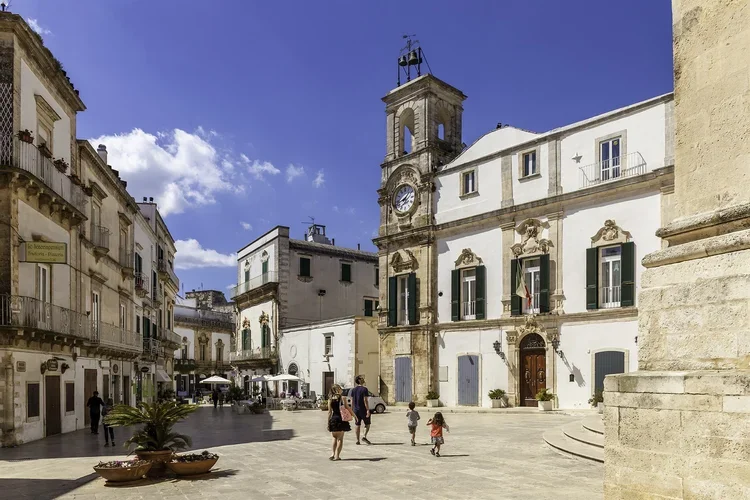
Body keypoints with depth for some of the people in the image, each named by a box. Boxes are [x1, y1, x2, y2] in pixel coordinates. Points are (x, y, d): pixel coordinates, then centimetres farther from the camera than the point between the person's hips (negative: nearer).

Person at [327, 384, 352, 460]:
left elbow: (330, 412, 1)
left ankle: (332, 453, 7)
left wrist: (328, 422, 7)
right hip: (341, 419, -3)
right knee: (340, 438, 7)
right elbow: (348, 408, -7)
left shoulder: (330, 399, 0)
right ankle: (337, 456, 3)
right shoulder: (342, 398, -8)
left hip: (333, 420, 3)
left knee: (335, 438, 19)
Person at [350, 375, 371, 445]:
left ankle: (357, 440, 9)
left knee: (357, 425, 9)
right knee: (367, 424, 8)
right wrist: (368, 410, -16)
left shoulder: (353, 390, 7)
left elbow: (352, 401, 7)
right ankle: (364, 436, -7)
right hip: (363, 410, -5)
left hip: (356, 410, 5)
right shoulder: (364, 389, -12)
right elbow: (365, 400, -17)